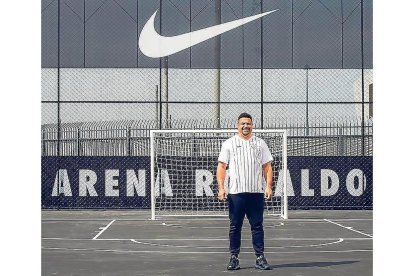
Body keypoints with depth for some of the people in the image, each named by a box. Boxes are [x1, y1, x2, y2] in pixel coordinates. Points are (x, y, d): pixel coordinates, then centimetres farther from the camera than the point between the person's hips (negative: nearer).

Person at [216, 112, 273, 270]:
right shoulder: (229, 144, 7)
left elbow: (267, 167, 11)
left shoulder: (260, 144, 11)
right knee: (235, 226, 2)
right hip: (235, 193, -1)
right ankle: (234, 258, 8)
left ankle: (260, 258, 5)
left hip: (256, 192, 1)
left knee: (257, 226, 1)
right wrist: (221, 188, -6)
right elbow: (221, 167, 4)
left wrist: (268, 186, -1)